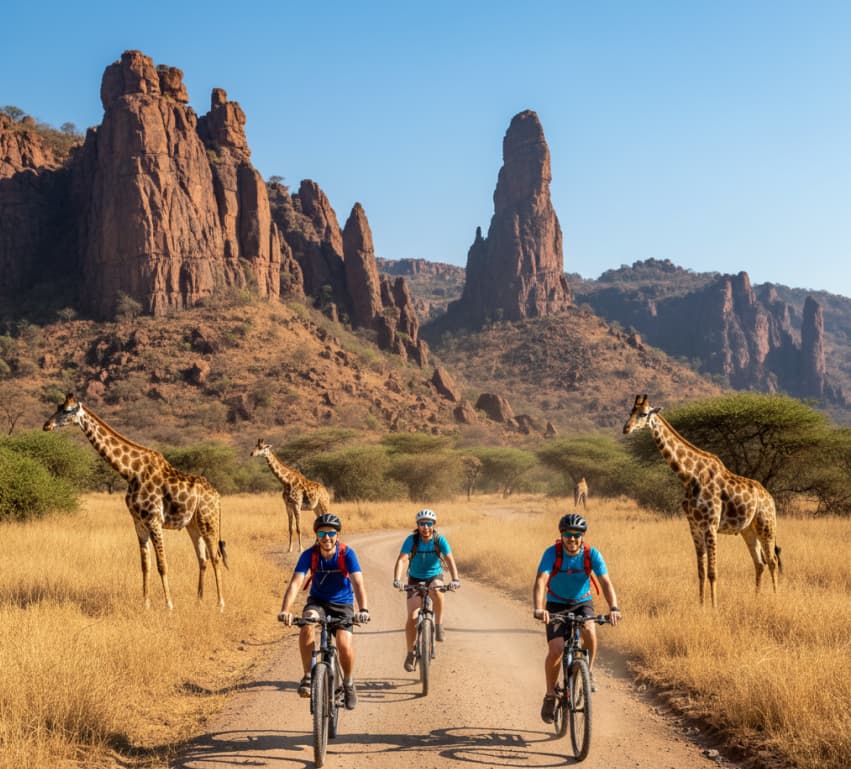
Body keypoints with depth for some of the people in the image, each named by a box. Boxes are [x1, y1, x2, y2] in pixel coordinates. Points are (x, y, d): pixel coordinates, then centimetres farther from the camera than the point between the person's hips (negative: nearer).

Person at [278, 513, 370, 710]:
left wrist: (363, 609, -47)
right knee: (307, 624, -33)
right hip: (318, 601, 1)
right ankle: (307, 677, -20)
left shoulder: (347, 554, -19)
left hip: (342, 604, -1)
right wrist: (285, 610, -42)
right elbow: (295, 583, -25)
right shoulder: (309, 555, -16)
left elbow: (358, 583, -30)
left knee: (344, 645, -22)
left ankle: (348, 683, 9)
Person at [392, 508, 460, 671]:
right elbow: (402, 559, -29)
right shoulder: (411, 540, -19)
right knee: (412, 617, -10)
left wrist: (455, 579, -44)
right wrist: (397, 579, -45)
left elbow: (450, 560, -27)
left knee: (436, 591, -38)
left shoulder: (440, 540, -18)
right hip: (415, 579, 1)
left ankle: (439, 625, -17)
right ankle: (410, 653, 7)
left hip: (435, 576, 0)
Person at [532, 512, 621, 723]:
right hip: (556, 604, -1)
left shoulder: (592, 554, -17)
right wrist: (538, 609, -49)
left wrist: (613, 607, -42)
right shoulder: (552, 553, -21)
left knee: (589, 630, -32)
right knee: (555, 650, -17)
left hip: (582, 603, 1)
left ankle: (588, 671, -6)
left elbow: (606, 582, -24)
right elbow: (541, 581, -32)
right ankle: (550, 695, 5)